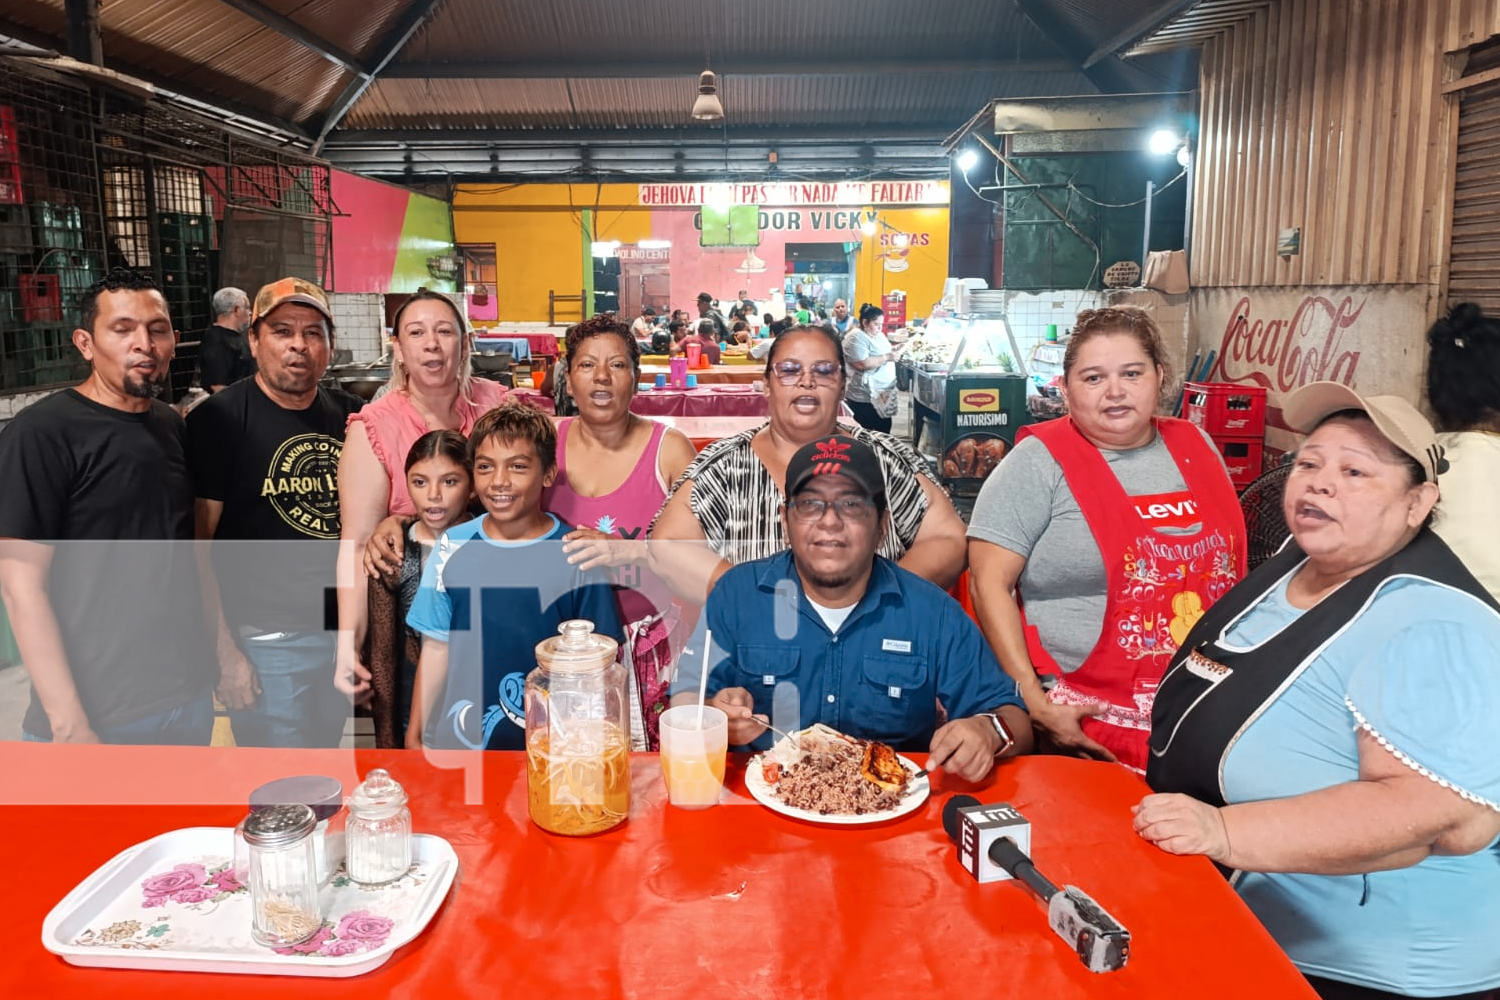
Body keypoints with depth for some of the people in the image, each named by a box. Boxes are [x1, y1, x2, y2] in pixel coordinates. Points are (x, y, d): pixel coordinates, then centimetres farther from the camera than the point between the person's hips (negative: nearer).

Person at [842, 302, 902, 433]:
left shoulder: (878, 334, 12)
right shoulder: (856, 338, -17)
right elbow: (862, 363, -27)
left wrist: (893, 351, 4)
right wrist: (887, 357, -21)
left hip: (882, 393, 9)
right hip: (864, 397, -9)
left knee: (884, 430, 14)